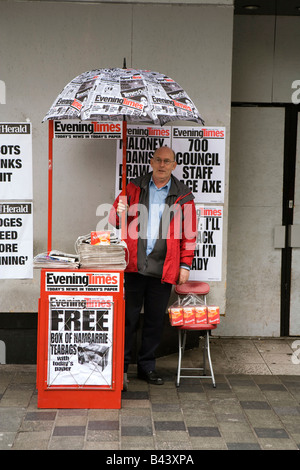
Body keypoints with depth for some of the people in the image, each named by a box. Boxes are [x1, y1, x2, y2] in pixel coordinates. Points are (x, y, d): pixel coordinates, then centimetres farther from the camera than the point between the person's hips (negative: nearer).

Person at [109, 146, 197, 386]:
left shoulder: (182, 195, 7)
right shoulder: (134, 188, 8)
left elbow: (189, 234, 9)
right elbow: (114, 219, 14)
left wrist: (185, 265, 3)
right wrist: (120, 212, -10)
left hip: (163, 268, 1)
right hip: (134, 265, 0)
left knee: (155, 319, 8)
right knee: (128, 317, 1)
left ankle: (147, 366, 21)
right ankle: (121, 366, 11)